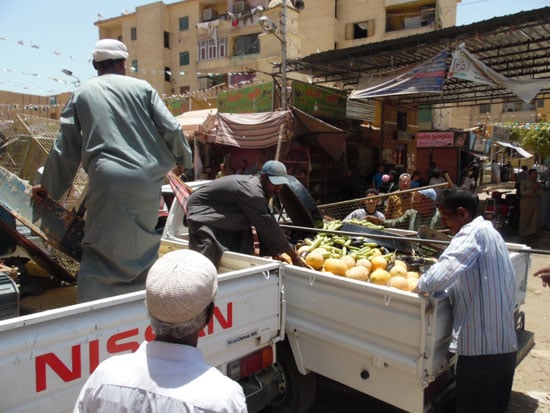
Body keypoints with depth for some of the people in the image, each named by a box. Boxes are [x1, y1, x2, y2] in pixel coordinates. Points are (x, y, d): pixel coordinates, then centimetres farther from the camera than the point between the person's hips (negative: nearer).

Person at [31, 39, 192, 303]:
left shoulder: (82, 94, 12)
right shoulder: (142, 88, 11)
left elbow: (66, 147, 12)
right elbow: (170, 129, 5)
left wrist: (48, 186, 23)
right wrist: (184, 160, 23)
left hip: (107, 180, -1)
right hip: (147, 179, 2)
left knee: (99, 251, 5)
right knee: (142, 247, 17)